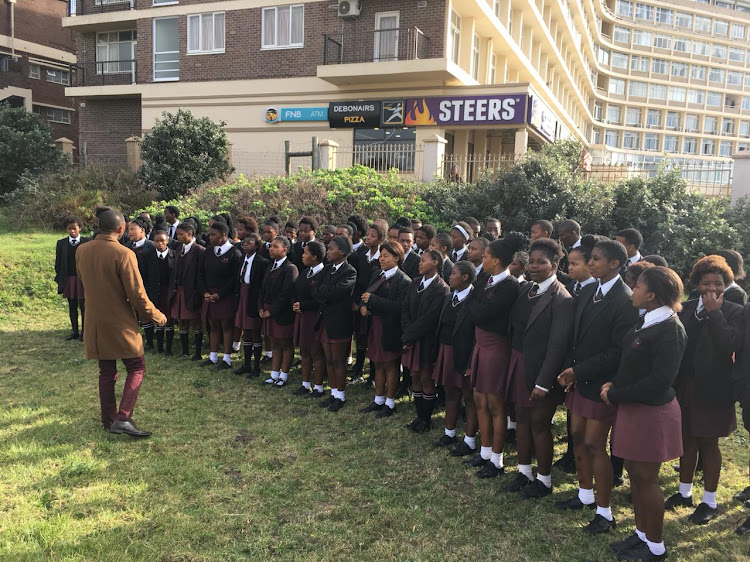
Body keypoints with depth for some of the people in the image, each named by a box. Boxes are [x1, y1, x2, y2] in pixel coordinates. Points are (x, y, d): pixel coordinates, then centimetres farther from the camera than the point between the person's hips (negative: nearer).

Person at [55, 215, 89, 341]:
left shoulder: (87, 242, -2)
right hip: (68, 279, 3)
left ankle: (84, 332, 8)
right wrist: (59, 279, 4)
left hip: (83, 279, -3)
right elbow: (58, 263, 10)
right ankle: (74, 332, 19)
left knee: (83, 306, 1)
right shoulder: (61, 243, 7)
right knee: (72, 307, 11)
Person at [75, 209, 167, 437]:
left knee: (106, 372, 17)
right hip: (120, 324, -6)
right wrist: (156, 315, -3)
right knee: (136, 368, 8)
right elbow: (137, 295, -18)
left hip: (95, 323, 6)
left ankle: (109, 420, 24)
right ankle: (123, 418, -3)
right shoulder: (124, 254, -20)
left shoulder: (81, 251, -1)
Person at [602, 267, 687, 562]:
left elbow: (660, 379, -24)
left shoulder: (670, 329, -22)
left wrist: (616, 395, -18)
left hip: (652, 412, -8)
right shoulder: (646, 321, 4)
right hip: (633, 407, 8)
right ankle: (641, 534, 34)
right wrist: (614, 384, -3)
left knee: (646, 478, 5)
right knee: (635, 474, 18)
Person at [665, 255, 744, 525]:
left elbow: (730, 344, -26)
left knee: (708, 443, 9)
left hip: (712, 390, -4)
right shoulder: (686, 308, 2)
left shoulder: (734, 312, -10)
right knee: (687, 439, 17)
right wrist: (674, 382, -4)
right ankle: (684, 492, 33)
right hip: (685, 387, 4)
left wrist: (714, 311, -22)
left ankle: (709, 501, 25)